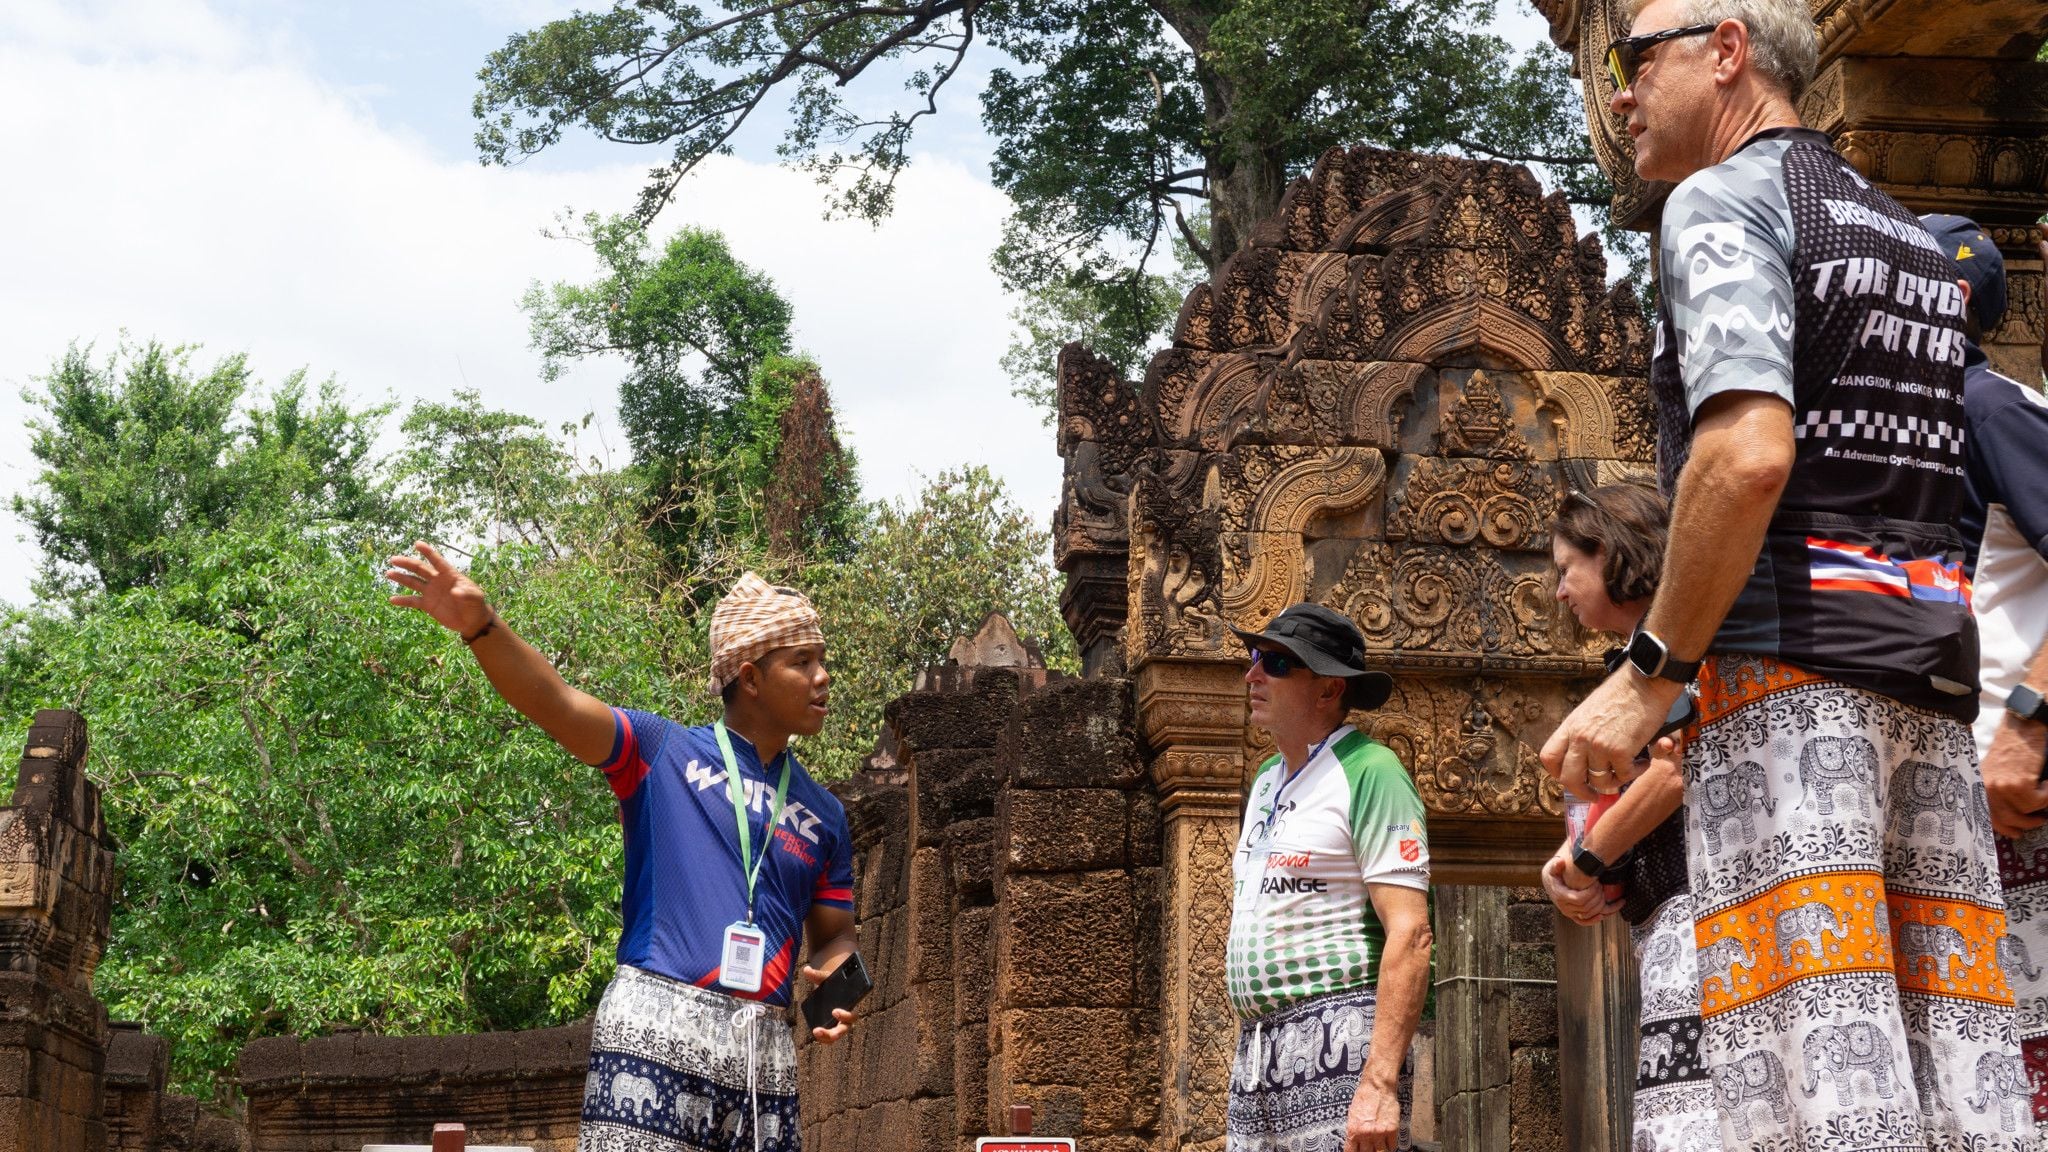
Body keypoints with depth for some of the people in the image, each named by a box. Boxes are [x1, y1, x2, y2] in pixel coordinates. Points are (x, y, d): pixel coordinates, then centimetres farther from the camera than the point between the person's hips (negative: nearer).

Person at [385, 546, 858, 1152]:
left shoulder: (823, 814, 18)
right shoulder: (661, 751, 6)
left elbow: (836, 936, 23)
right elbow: (555, 703, -8)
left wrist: (837, 981, -2)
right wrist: (480, 624, -26)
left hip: (762, 1047, 5)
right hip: (654, 1025, -4)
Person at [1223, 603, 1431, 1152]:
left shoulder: (1369, 771, -8)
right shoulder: (1268, 778, 18)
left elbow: (1410, 933, -16)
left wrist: (1380, 1083, -25)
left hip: (1336, 1044, -8)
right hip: (1255, 1048, 8)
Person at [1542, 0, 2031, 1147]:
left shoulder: (1721, 201, -1)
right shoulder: (1915, 241, 26)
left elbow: (1749, 456, -17)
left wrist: (1647, 678, -11)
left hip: (1781, 657, -8)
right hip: (1930, 667, 8)